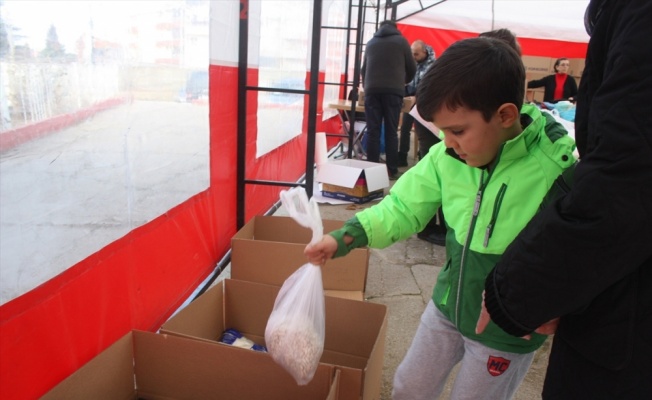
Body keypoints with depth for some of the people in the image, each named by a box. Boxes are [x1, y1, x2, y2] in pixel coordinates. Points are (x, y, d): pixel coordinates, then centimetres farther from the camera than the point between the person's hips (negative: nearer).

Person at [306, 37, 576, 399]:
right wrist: (344, 237, -17)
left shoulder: (556, 173, -28)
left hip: (506, 332, -4)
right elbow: (404, 207, -8)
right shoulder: (446, 157, -15)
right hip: (447, 306, 5)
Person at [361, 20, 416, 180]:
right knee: (391, 131, -1)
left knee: (373, 131, 1)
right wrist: (403, 81, 33)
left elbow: (363, 69, 28)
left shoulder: (371, 43, 21)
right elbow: (412, 68, 14)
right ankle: (392, 170, -1)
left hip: (371, 90, 2)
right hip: (393, 90, -2)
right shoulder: (401, 41, 12)